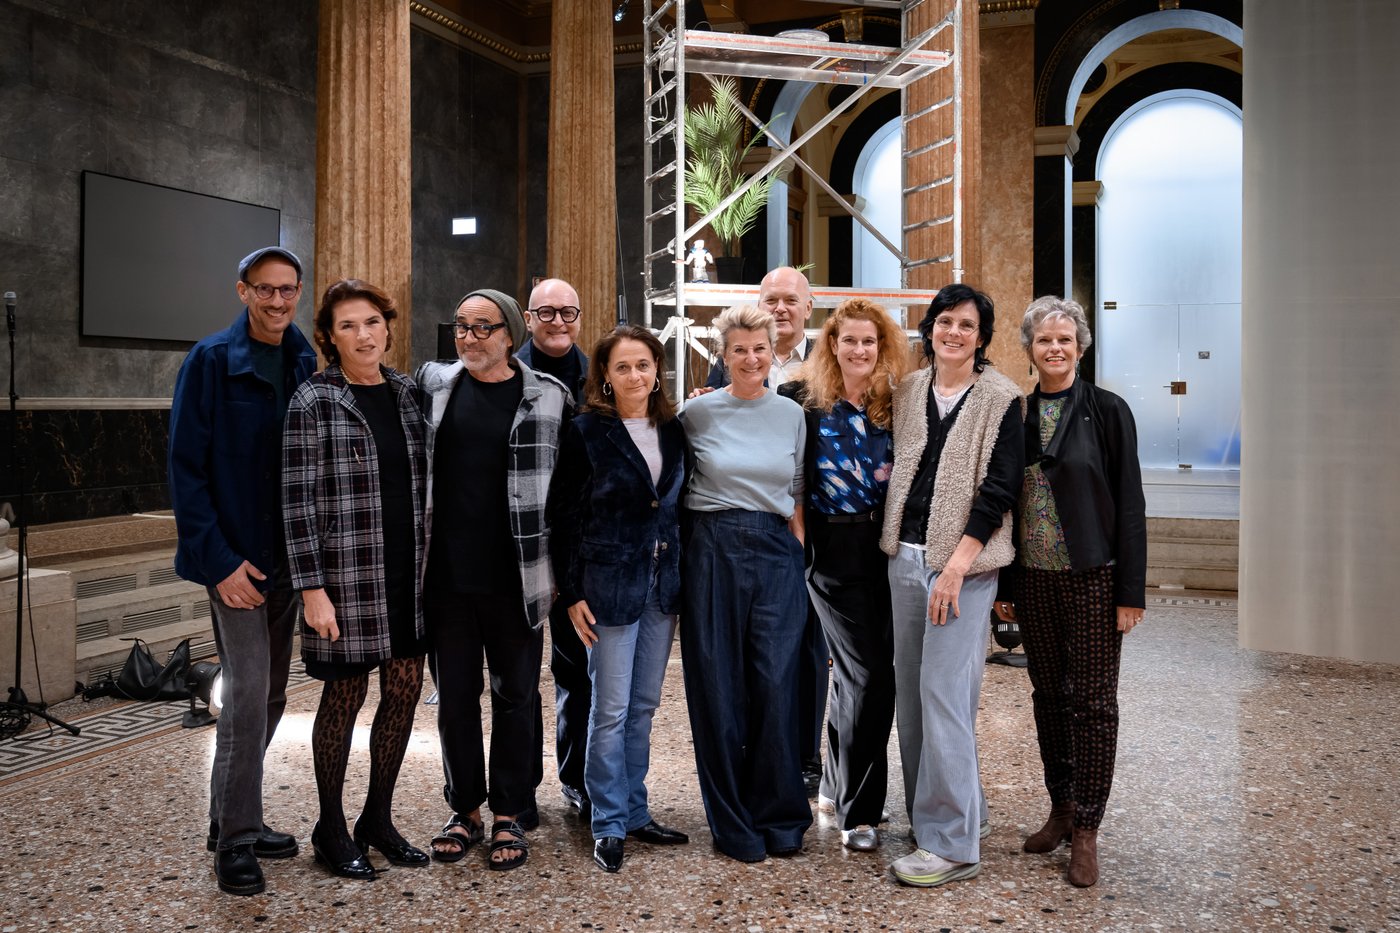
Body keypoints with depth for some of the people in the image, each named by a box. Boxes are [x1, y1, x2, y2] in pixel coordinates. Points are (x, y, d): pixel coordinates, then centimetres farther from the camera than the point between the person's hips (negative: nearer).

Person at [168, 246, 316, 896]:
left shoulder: (307, 365, 6)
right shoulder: (211, 361, -8)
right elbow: (186, 468, -11)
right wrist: (219, 559, -16)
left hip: (288, 557, 6)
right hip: (237, 559, -6)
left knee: (269, 696, 13)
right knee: (247, 696, -6)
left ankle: (235, 820, 29)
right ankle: (235, 838, 9)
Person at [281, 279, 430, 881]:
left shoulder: (408, 393, 9)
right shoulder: (314, 401, -7)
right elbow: (298, 501, -10)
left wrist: (432, 563, 12)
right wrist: (312, 588, -14)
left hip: (408, 574, 5)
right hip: (347, 573, -5)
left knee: (404, 691, 10)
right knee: (345, 696, 5)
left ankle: (378, 818, 28)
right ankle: (330, 829, 24)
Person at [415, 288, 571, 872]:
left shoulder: (550, 397, -2)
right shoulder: (431, 384, 4)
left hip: (515, 579, -2)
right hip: (446, 576, 2)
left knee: (515, 695, 9)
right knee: (454, 696, 12)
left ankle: (509, 815, 24)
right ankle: (465, 810, 28)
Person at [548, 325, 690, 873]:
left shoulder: (673, 431, 7)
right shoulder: (587, 431, -7)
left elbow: (678, 506, 12)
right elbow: (563, 515, -7)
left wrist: (682, 578, 6)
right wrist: (571, 593, -11)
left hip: (662, 582, 5)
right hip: (609, 581, -5)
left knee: (644, 706, 13)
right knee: (611, 710, 1)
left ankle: (635, 813, 26)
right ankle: (609, 824, 15)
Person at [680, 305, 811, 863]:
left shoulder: (791, 414, 8)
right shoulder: (697, 413, 1)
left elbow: (797, 493, 14)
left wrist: (797, 551, 6)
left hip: (776, 553, 2)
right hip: (712, 551, -1)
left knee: (776, 686, -3)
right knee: (718, 688, 3)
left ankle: (779, 818, 16)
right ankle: (733, 825, 18)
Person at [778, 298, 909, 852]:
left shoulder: (897, 404, 7)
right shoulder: (803, 401, -2)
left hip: (887, 549, 4)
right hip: (835, 550, -4)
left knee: (859, 672, 11)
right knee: (869, 673, -7)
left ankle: (840, 784, 31)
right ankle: (858, 810, 8)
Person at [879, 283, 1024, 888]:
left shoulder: (1000, 399, -4)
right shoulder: (908, 390, 11)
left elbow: (1000, 488, -10)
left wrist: (956, 565, -16)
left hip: (964, 563, -6)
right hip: (905, 555, 6)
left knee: (944, 693, -8)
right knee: (911, 688, 10)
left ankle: (952, 843, 1)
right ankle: (960, 810, 26)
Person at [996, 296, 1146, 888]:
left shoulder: (1107, 411, -5)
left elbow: (1129, 503, -7)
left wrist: (1131, 592, -11)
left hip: (1092, 577, -4)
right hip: (1033, 578, 4)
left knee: (1093, 700, 2)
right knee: (1048, 694, 12)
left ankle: (1086, 830, 12)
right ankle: (1061, 809, 27)